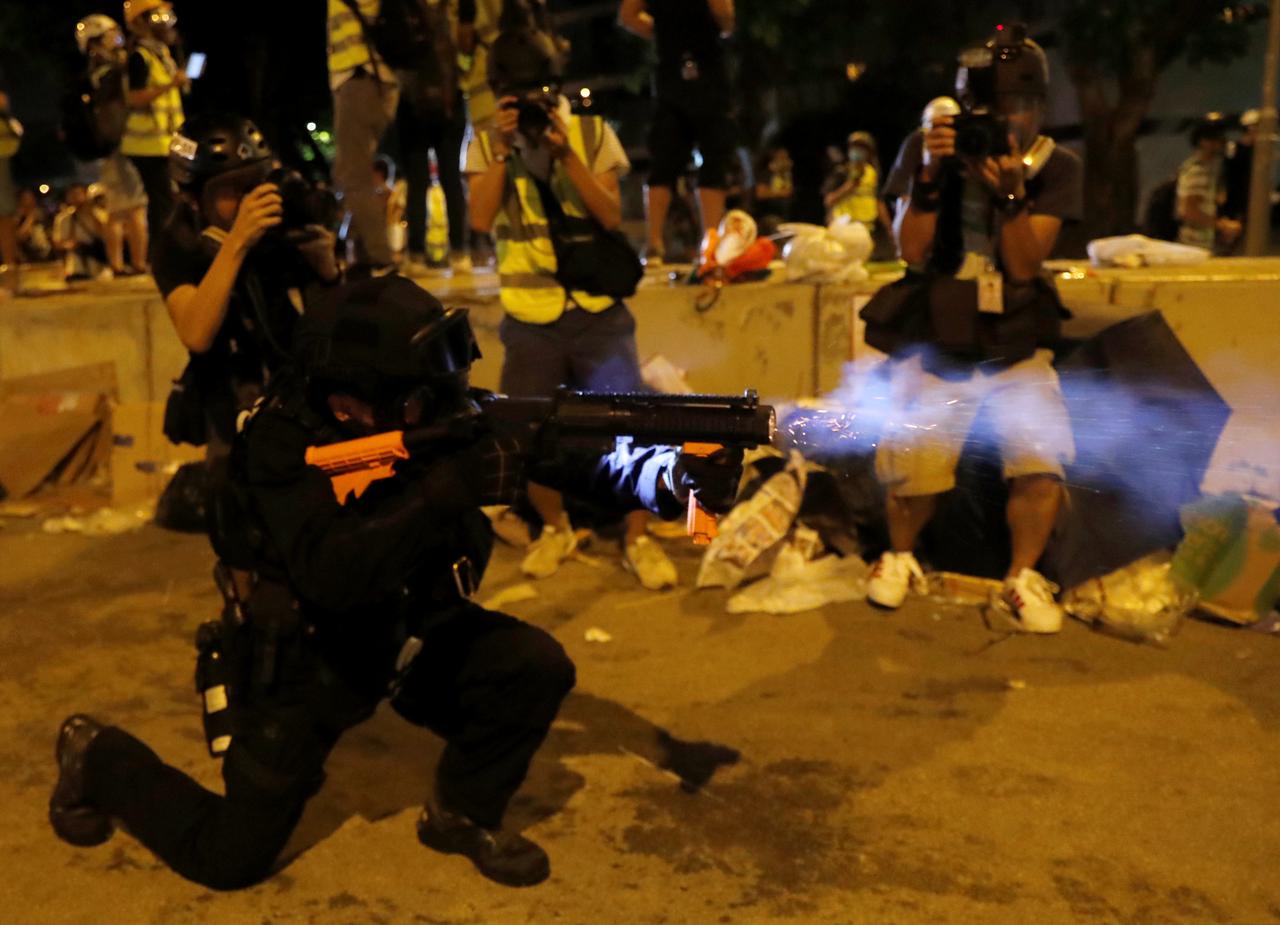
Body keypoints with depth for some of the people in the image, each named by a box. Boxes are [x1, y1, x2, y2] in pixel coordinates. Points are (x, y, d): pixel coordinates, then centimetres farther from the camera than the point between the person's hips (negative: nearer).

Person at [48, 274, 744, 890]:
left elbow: (570, 454, -20)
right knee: (232, 858, 2)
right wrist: (445, 491, -51)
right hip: (300, 653, -4)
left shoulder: (437, 413, -17)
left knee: (535, 667, -16)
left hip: (408, 632, 5)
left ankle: (461, 814, 11)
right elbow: (332, 576, -43)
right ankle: (97, 757, 29)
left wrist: (674, 477, -37)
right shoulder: (287, 445, -29)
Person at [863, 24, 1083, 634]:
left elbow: (1025, 266, -10)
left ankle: (1023, 576, 7)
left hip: (1015, 350, 1)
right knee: (914, 459, -18)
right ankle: (900, 555, 14)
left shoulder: (1056, 169, 0)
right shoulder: (934, 149, -1)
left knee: (1042, 456, -18)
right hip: (933, 348, -1)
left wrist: (1011, 194, -26)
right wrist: (930, 176, -23)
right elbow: (913, 253, -9)